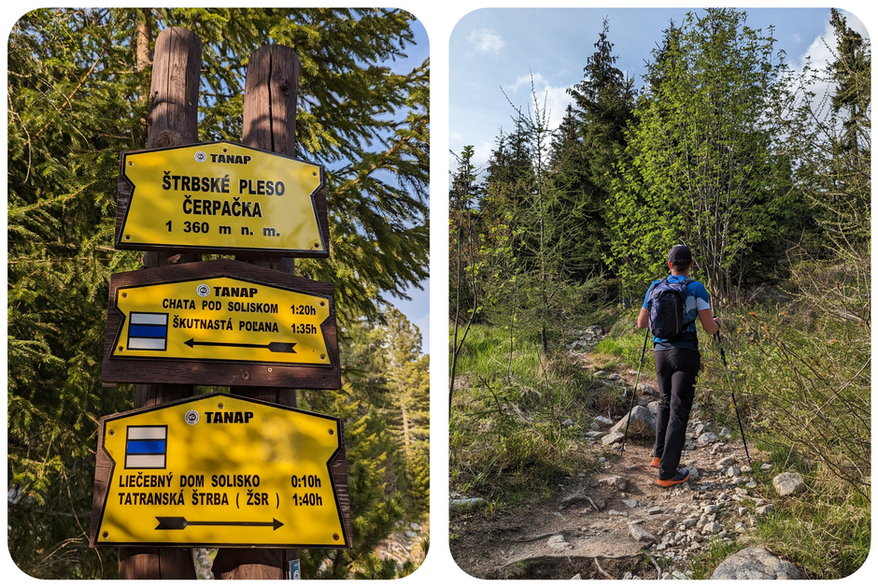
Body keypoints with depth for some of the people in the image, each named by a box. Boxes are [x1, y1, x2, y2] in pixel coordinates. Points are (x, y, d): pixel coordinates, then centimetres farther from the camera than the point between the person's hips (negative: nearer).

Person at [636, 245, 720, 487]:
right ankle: (667, 472, -5)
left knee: (665, 402, 23)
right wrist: (717, 322, 19)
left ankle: (659, 455, 26)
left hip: (661, 352, 4)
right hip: (685, 353, -4)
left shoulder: (655, 287, 6)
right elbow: (710, 328, -4)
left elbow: (641, 324, 12)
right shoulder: (696, 288, -4)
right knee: (679, 410, -3)